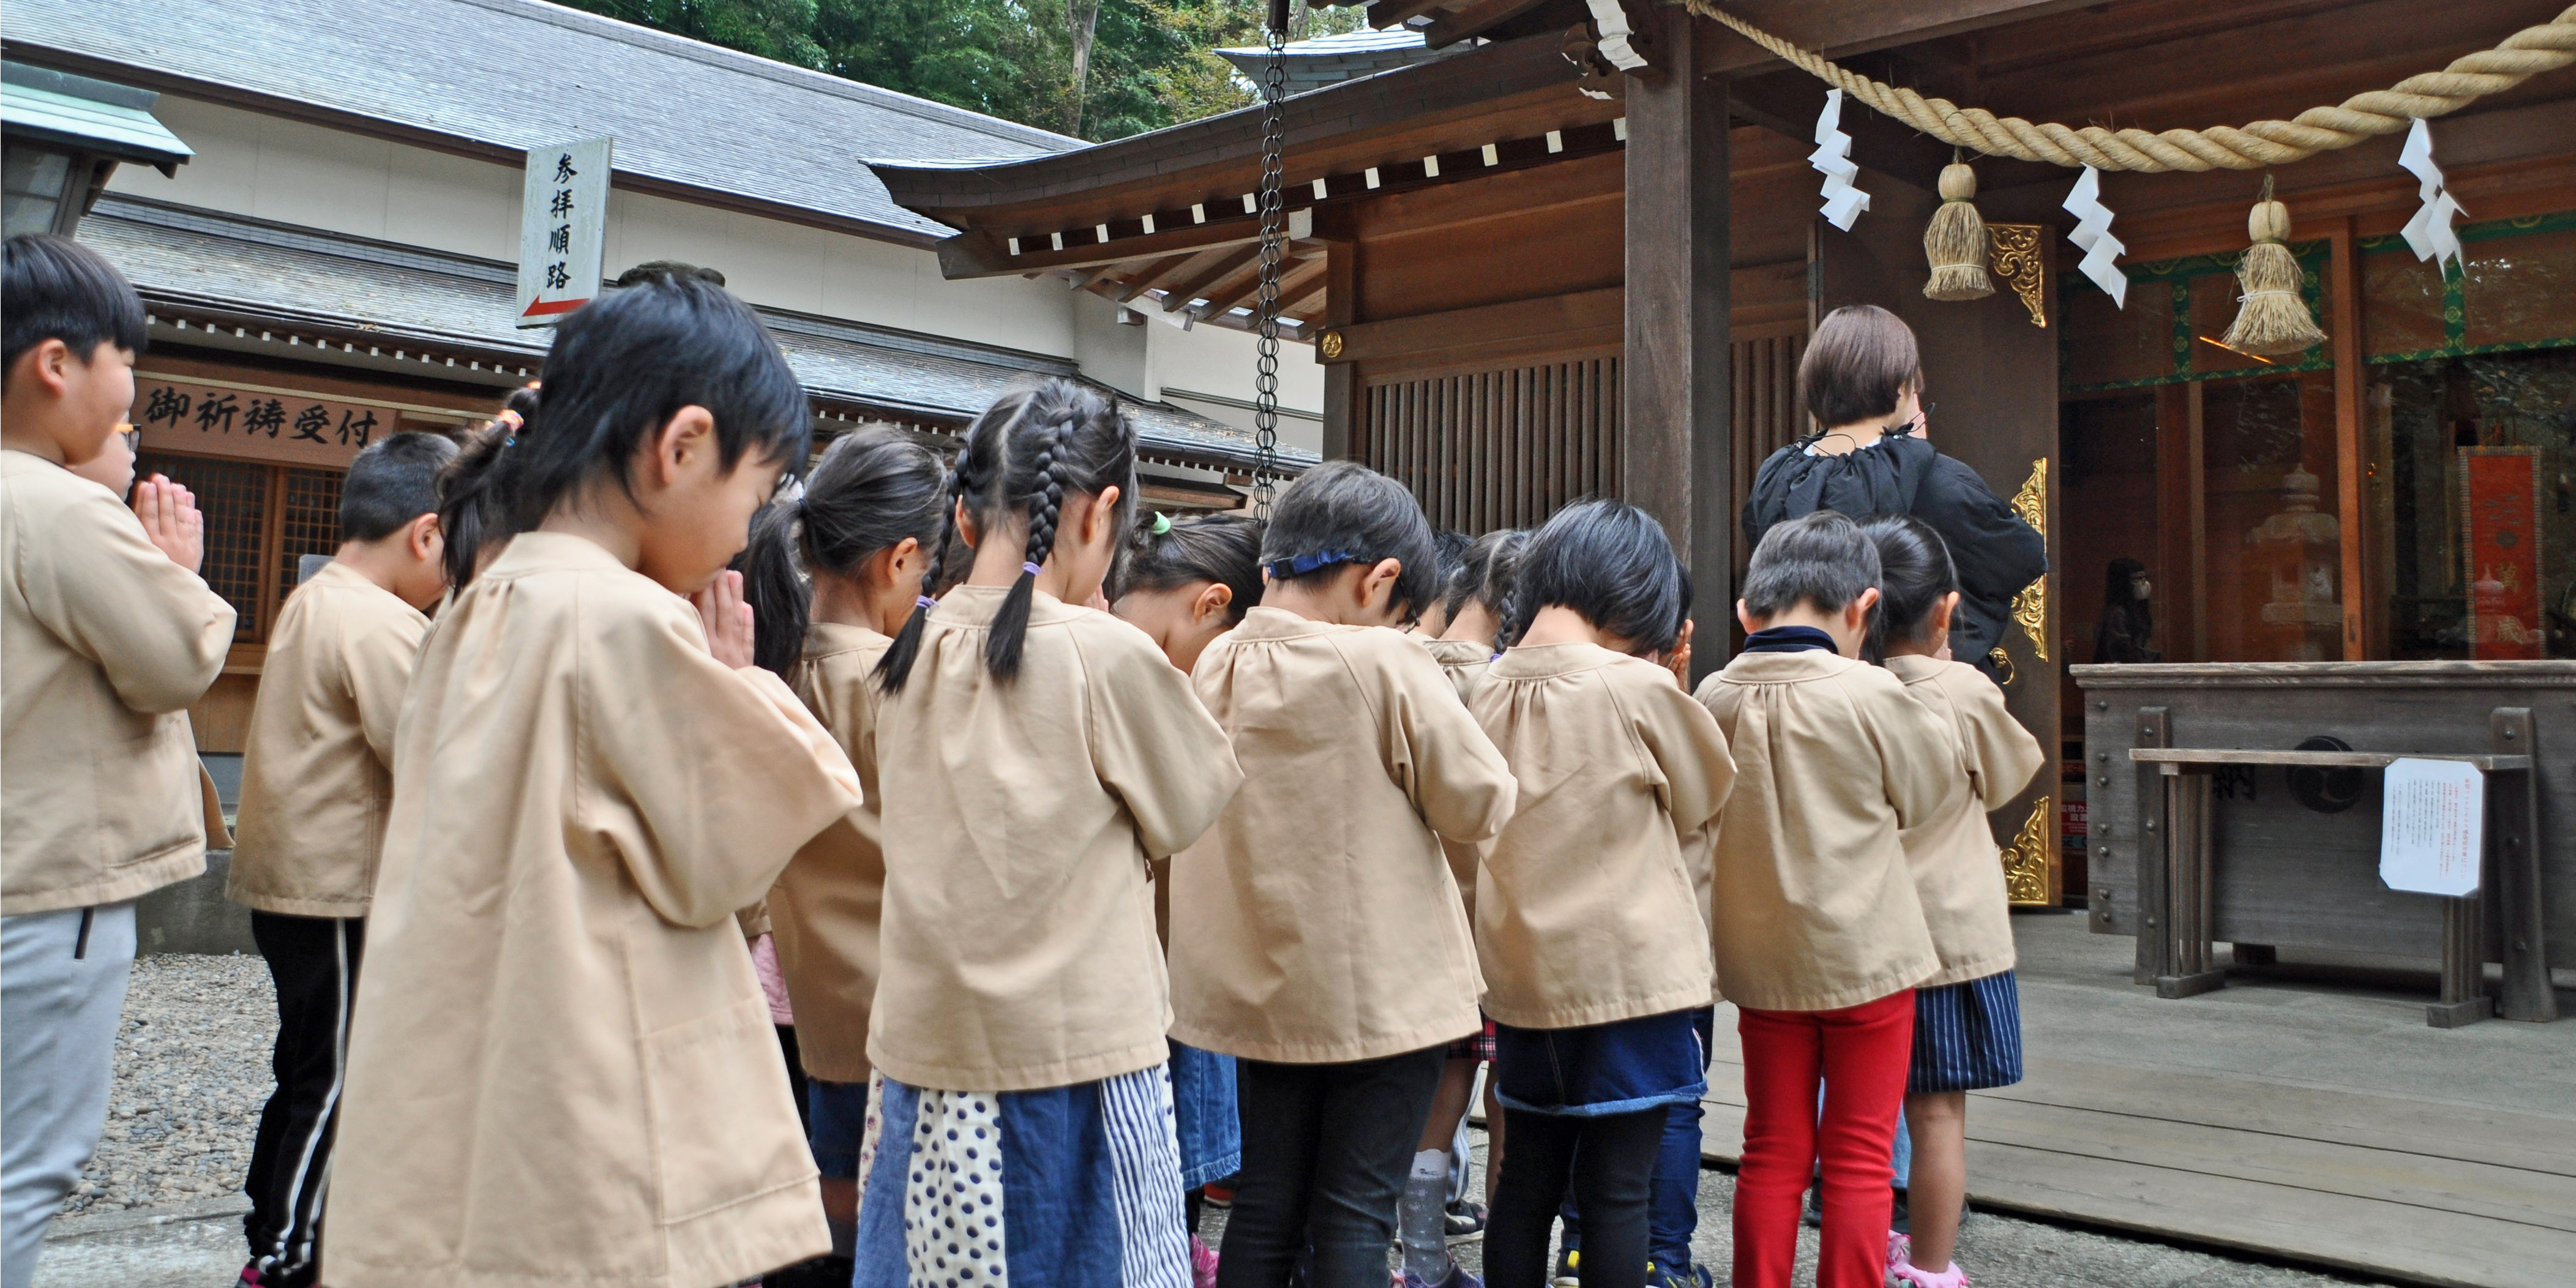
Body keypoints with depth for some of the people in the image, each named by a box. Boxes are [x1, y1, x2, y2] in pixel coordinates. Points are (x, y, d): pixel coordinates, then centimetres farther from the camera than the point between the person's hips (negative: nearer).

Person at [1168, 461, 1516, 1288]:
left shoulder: (1218, 664, 0)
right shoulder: (1383, 664, -17)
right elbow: (1481, 803, -10)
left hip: (1265, 990, 5)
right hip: (1383, 993, -5)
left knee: (1266, 1209, 14)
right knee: (1355, 1217, 4)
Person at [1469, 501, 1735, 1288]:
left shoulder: (1491, 691, 1)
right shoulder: (1640, 689, -14)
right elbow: (1703, 800, 2)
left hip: (1523, 979, 5)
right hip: (1629, 976, -5)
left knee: (1527, 1182, 14)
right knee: (1617, 1191, 2)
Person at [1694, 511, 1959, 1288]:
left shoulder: (1715, 698, -6)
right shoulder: (1870, 694, -16)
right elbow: (1930, 788, 1)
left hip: (1761, 959, 4)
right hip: (1866, 957, -3)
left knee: (1773, 1151, 14)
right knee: (1860, 1160, 7)